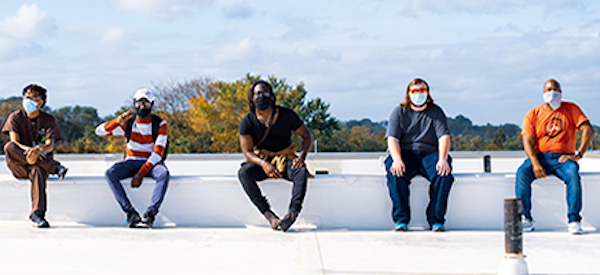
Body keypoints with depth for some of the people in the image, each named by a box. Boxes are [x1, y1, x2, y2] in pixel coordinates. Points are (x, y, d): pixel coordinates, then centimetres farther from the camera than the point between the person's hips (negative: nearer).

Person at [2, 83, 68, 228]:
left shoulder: (49, 120, 5)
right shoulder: (15, 117, 4)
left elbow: (50, 146, -9)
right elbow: (14, 142, -11)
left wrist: (39, 150, -34)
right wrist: (27, 150, -35)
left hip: (43, 158, -1)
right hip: (19, 166, 1)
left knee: (37, 171, -39)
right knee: (8, 147, -32)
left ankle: (37, 214, -49)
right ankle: (54, 166, -29)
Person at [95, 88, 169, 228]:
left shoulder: (160, 123, -5)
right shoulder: (127, 123, 1)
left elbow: (158, 152, -13)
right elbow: (99, 131, -7)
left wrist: (141, 173, -24)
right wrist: (117, 122, -27)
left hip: (151, 163, -2)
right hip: (132, 162, 2)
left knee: (163, 173, -37)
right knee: (110, 173, -28)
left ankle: (150, 214, -39)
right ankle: (131, 213, -31)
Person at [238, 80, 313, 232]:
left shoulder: (287, 115, -3)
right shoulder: (247, 122, -4)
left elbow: (307, 135, 5)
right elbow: (247, 152, -10)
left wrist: (302, 155, -16)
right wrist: (263, 164, -31)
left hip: (286, 160, 0)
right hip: (261, 162, 0)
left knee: (301, 171, -34)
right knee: (244, 172, -32)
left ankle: (293, 212, -45)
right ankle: (268, 214, -37)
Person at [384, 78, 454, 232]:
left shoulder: (436, 112, 9)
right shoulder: (399, 112, 8)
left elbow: (444, 137, -3)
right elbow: (392, 139, -3)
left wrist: (442, 160, -23)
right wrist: (397, 160, -23)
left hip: (429, 153, 1)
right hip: (406, 154, 0)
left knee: (444, 173, -31)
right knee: (394, 173, -33)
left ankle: (436, 220, -20)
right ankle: (401, 220, -25)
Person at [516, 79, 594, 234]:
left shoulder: (571, 109, 7)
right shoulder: (533, 114, 8)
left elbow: (588, 131, -3)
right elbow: (528, 141, -3)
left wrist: (578, 155, -17)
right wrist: (535, 163, -21)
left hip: (563, 157, -1)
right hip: (539, 156, 1)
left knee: (573, 174, -35)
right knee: (522, 173, -30)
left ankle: (574, 221, -30)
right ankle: (526, 219, -23)